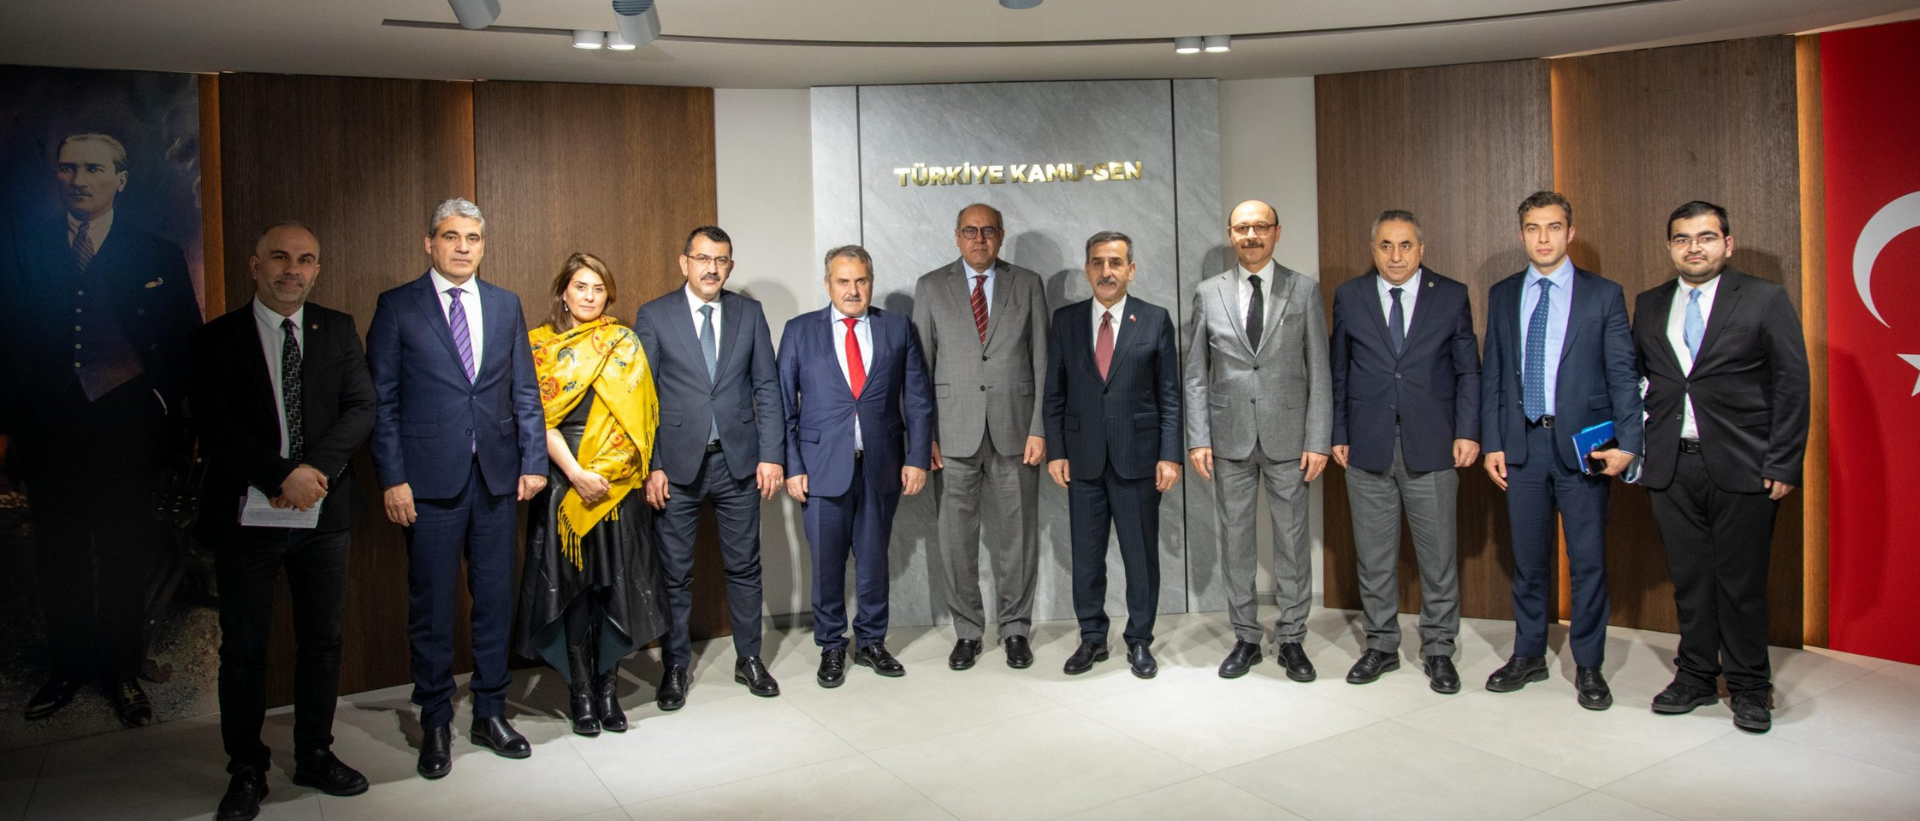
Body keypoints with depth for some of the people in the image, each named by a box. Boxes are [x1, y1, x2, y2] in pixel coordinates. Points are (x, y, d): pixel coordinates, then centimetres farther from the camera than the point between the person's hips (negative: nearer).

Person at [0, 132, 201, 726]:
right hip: (50, 428, 2)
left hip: (127, 426, -1)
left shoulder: (158, 256, 3)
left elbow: (186, 344, 5)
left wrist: (160, 399, -5)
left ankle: (122, 672, 23)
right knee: (58, 558, 11)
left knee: (125, 559, 8)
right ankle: (68, 668, 28)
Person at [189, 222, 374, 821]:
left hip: (323, 512, 2)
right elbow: (215, 430, -9)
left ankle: (315, 756, 27)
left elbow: (362, 409, -3)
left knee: (322, 641, 11)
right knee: (243, 649, 8)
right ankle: (247, 771, 22)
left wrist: (316, 468, -17)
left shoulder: (338, 330, 6)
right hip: (245, 517, -2)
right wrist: (283, 477, -19)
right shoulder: (216, 339, -1)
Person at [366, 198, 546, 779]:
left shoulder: (505, 305, 10)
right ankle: (435, 724, 19)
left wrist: (533, 461, 3)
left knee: (495, 599, 9)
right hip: (429, 480, -3)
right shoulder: (398, 307, 1)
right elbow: (382, 400, -1)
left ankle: (490, 713, 24)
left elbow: (525, 392, 10)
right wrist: (392, 478, -7)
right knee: (431, 605, 5)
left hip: (497, 476, 3)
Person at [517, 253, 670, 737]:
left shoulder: (625, 344, 9)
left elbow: (639, 411, 4)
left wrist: (603, 472, -6)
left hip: (618, 481, 1)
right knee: (571, 582, 2)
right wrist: (575, 473, -13)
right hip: (563, 475, -1)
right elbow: (539, 417, -2)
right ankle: (581, 692, 11)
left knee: (615, 582, 1)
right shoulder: (541, 345, 6)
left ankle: (608, 687, 12)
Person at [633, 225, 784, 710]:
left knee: (744, 566, 10)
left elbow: (768, 387, 6)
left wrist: (771, 454, -2)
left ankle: (749, 660, 25)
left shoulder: (749, 313, 7)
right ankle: (675, 667, 22)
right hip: (678, 466, -1)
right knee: (675, 573, 6)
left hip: (739, 461, 2)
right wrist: (650, 465, -7)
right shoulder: (654, 316, 1)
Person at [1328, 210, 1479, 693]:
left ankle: (1438, 650, 19)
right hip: (1368, 447, 1)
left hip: (1431, 446, -1)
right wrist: (1338, 434, 3)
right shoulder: (1348, 297, 6)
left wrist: (1467, 431, -4)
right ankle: (1381, 646, 22)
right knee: (1373, 557, 8)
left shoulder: (1451, 296, 5)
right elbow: (1337, 372, 8)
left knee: (1438, 556, 5)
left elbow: (1468, 371, 5)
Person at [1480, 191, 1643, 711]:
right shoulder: (1502, 296, 9)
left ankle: (1588, 666, 17)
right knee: (1528, 559, 11)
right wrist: (1492, 443, 3)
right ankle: (1528, 656, 24)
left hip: (1583, 445, -2)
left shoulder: (1603, 295, 1)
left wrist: (1627, 442, -12)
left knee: (1588, 561, 3)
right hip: (1522, 444, 2)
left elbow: (1623, 375, -1)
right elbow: (1492, 374, 9)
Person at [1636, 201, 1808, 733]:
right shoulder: (1650, 306, 11)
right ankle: (1696, 676, 23)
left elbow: (1792, 387, -3)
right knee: (1688, 578, 10)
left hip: (1741, 467, -3)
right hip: (1671, 467, 3)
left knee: (1742, 580, 4)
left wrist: (1783, 466, -8)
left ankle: (1750, 687, 19)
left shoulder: (1766, 301, 0)